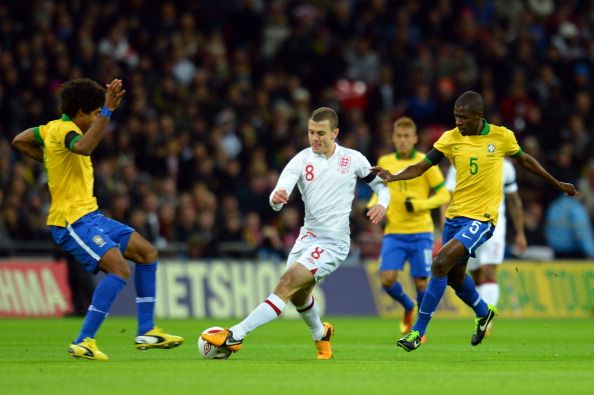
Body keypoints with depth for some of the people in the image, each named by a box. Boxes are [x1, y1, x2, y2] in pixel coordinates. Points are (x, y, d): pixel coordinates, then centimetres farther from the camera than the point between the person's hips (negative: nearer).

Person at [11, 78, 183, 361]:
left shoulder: (54, 128, 13)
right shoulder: (64, 130, -16)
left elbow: (20, 141, 28)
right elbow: (83, 147, -41)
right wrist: (107, 112, -40)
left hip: (90, 216, 11)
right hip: (72, 221, -11)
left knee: (147, 253, 12)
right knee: (119, 269, -26)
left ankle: (146, 332, 16)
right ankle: (84, 343, -22)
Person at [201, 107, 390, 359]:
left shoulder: (353, 159, -3)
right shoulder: (301, 160, -2)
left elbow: (381, 186, 10)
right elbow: (278, 199, -15)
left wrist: (382, 204, -12)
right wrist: (276, 198, -40)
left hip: (333, 243, -5)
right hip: (308, 235, 5)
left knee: (289, 280, -22)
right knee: (297, 295, 18)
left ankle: (235, 335, -28)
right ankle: (321, 334, 52)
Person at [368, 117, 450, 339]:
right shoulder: (384, 162, 8)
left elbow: (444, 195, -1)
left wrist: (420, 205, -16)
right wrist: (374, 206, 3)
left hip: (420, 232, -3)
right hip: (394, 232, 3)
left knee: (421, 282, -2)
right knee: (387, 280, -11)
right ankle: (408, 308, 20)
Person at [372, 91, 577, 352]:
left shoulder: (502, 137, -5)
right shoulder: (451, 139, -1)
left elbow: (525, 161, 13)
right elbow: (421, 167, -4)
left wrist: (556, 184, 23)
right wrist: (392, 177, -22)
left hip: (482, 218, -5)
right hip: (455, 215, 5)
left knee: (441, 264, -21)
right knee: (454, 276, 17)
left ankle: (418, 332, -15)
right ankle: (483, 312, 49)